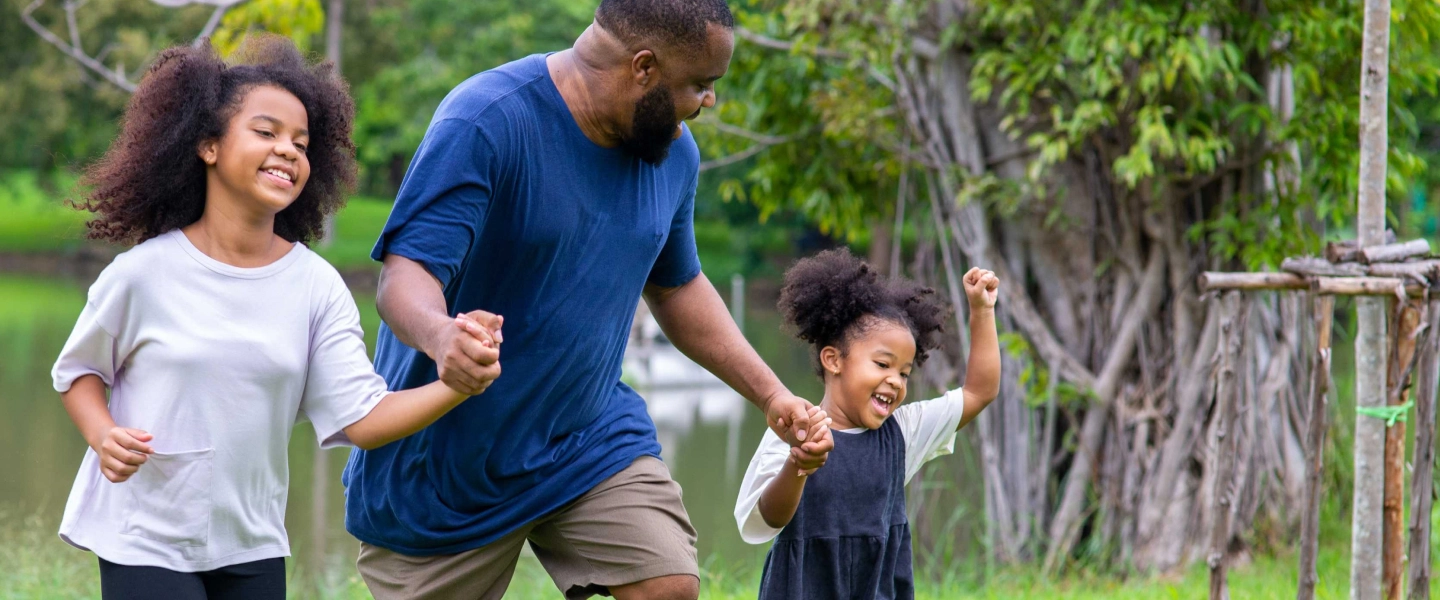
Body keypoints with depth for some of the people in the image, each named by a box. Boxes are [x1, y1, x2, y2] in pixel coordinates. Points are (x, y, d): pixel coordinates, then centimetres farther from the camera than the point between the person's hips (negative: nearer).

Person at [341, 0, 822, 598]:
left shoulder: (673, 151, 1)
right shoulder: (486, 122, -21)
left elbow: (676, 287, 17)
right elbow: (405, 274, -28)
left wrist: (770, 394, 7)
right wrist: (440, 335, -51)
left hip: (593, 438, 5)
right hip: (448, 454, -5)